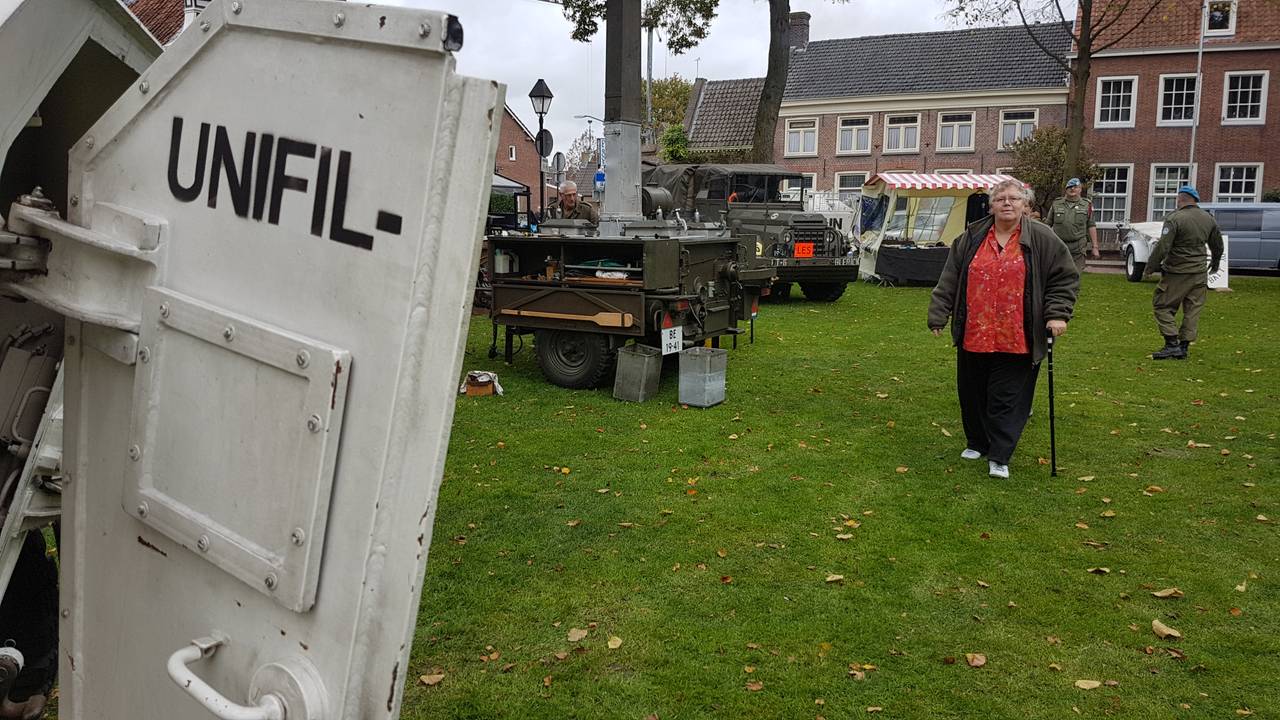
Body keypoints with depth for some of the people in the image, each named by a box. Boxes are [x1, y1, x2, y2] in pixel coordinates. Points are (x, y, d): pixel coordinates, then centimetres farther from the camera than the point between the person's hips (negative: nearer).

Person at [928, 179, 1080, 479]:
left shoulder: (1042, 239, -2)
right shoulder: (971, 238, 5)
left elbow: (1065, 278, 2)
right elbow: (949, 281, 6)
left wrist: (1057, 314, -9)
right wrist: (938, 316, 2)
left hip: (1017, 340, -3)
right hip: (973, 336, 3)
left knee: (1008, 398, 0)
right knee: (972, 394, 13)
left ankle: (999, 457, 9)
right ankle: (977, 443, 33)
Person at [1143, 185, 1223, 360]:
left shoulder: (1174, 219, -15)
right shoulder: (1208, 218, 8)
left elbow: (1162, 247, -20)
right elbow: (1218, 245, 21)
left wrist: (1149, 268, -9)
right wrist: (1215, 263, 39)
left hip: (1177, 273, -6)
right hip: (1200, 274, 7)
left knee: (1162, 306, 2)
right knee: (1192, 310, 10)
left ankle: (1172, 344, -6)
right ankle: (1184, 346, 11)